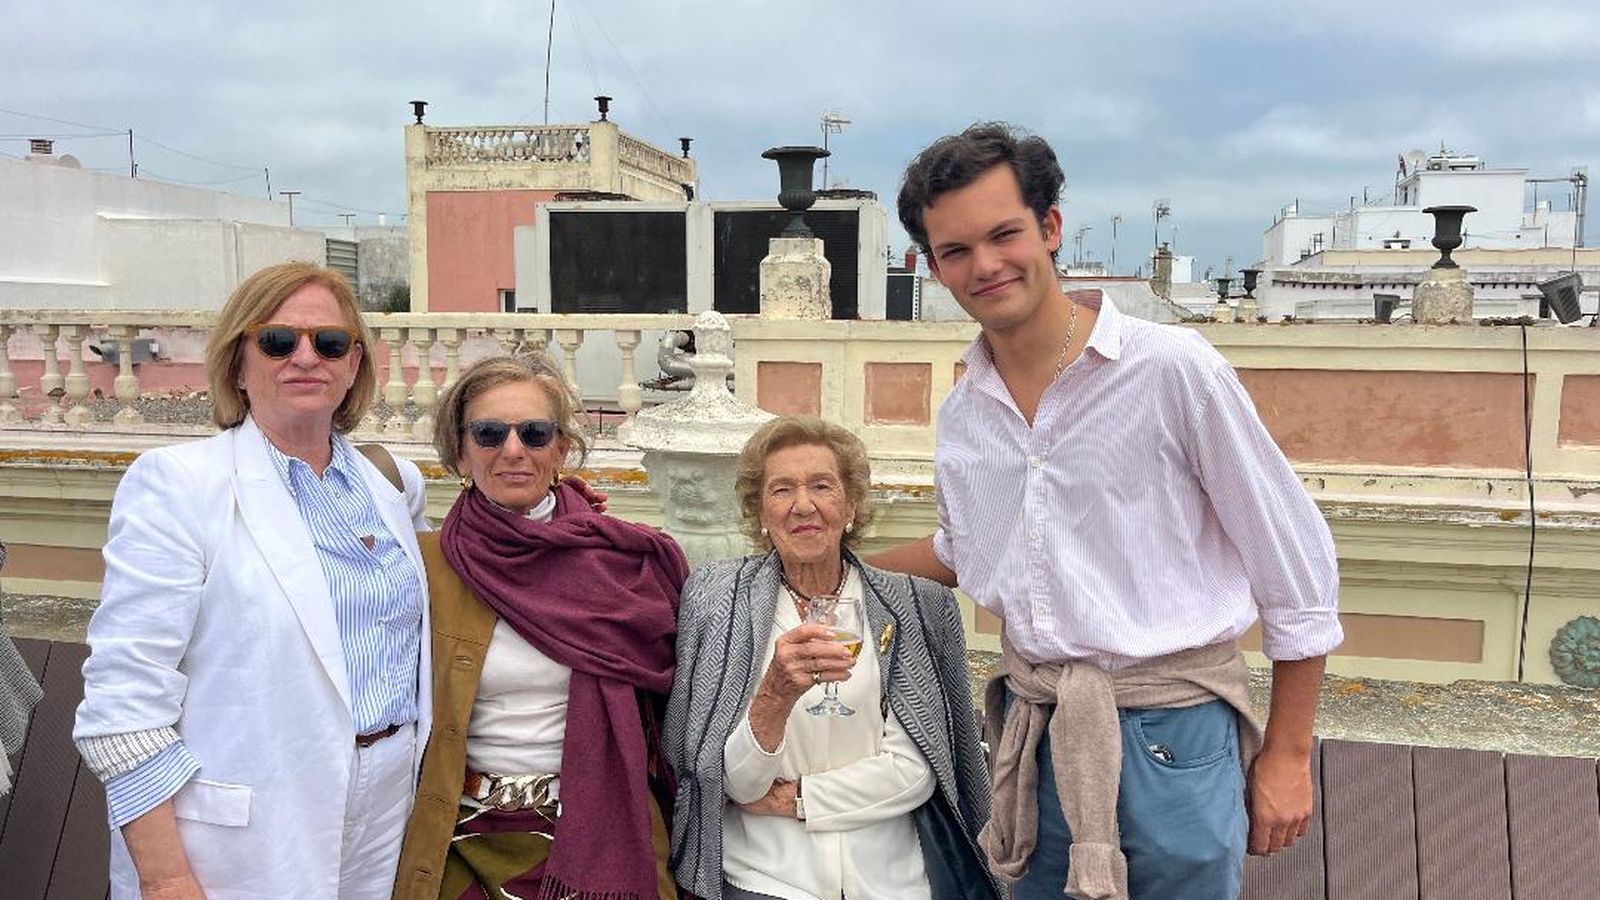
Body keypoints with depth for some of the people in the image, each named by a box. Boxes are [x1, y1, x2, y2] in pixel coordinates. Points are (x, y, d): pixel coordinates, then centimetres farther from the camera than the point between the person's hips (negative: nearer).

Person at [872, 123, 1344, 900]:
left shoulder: (1174, 370, -13)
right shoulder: (962, 414, 3)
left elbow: (1296, 563, -7)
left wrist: (1287, 755, -4)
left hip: (1169, 739, -5)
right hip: (1032, 731, 5)